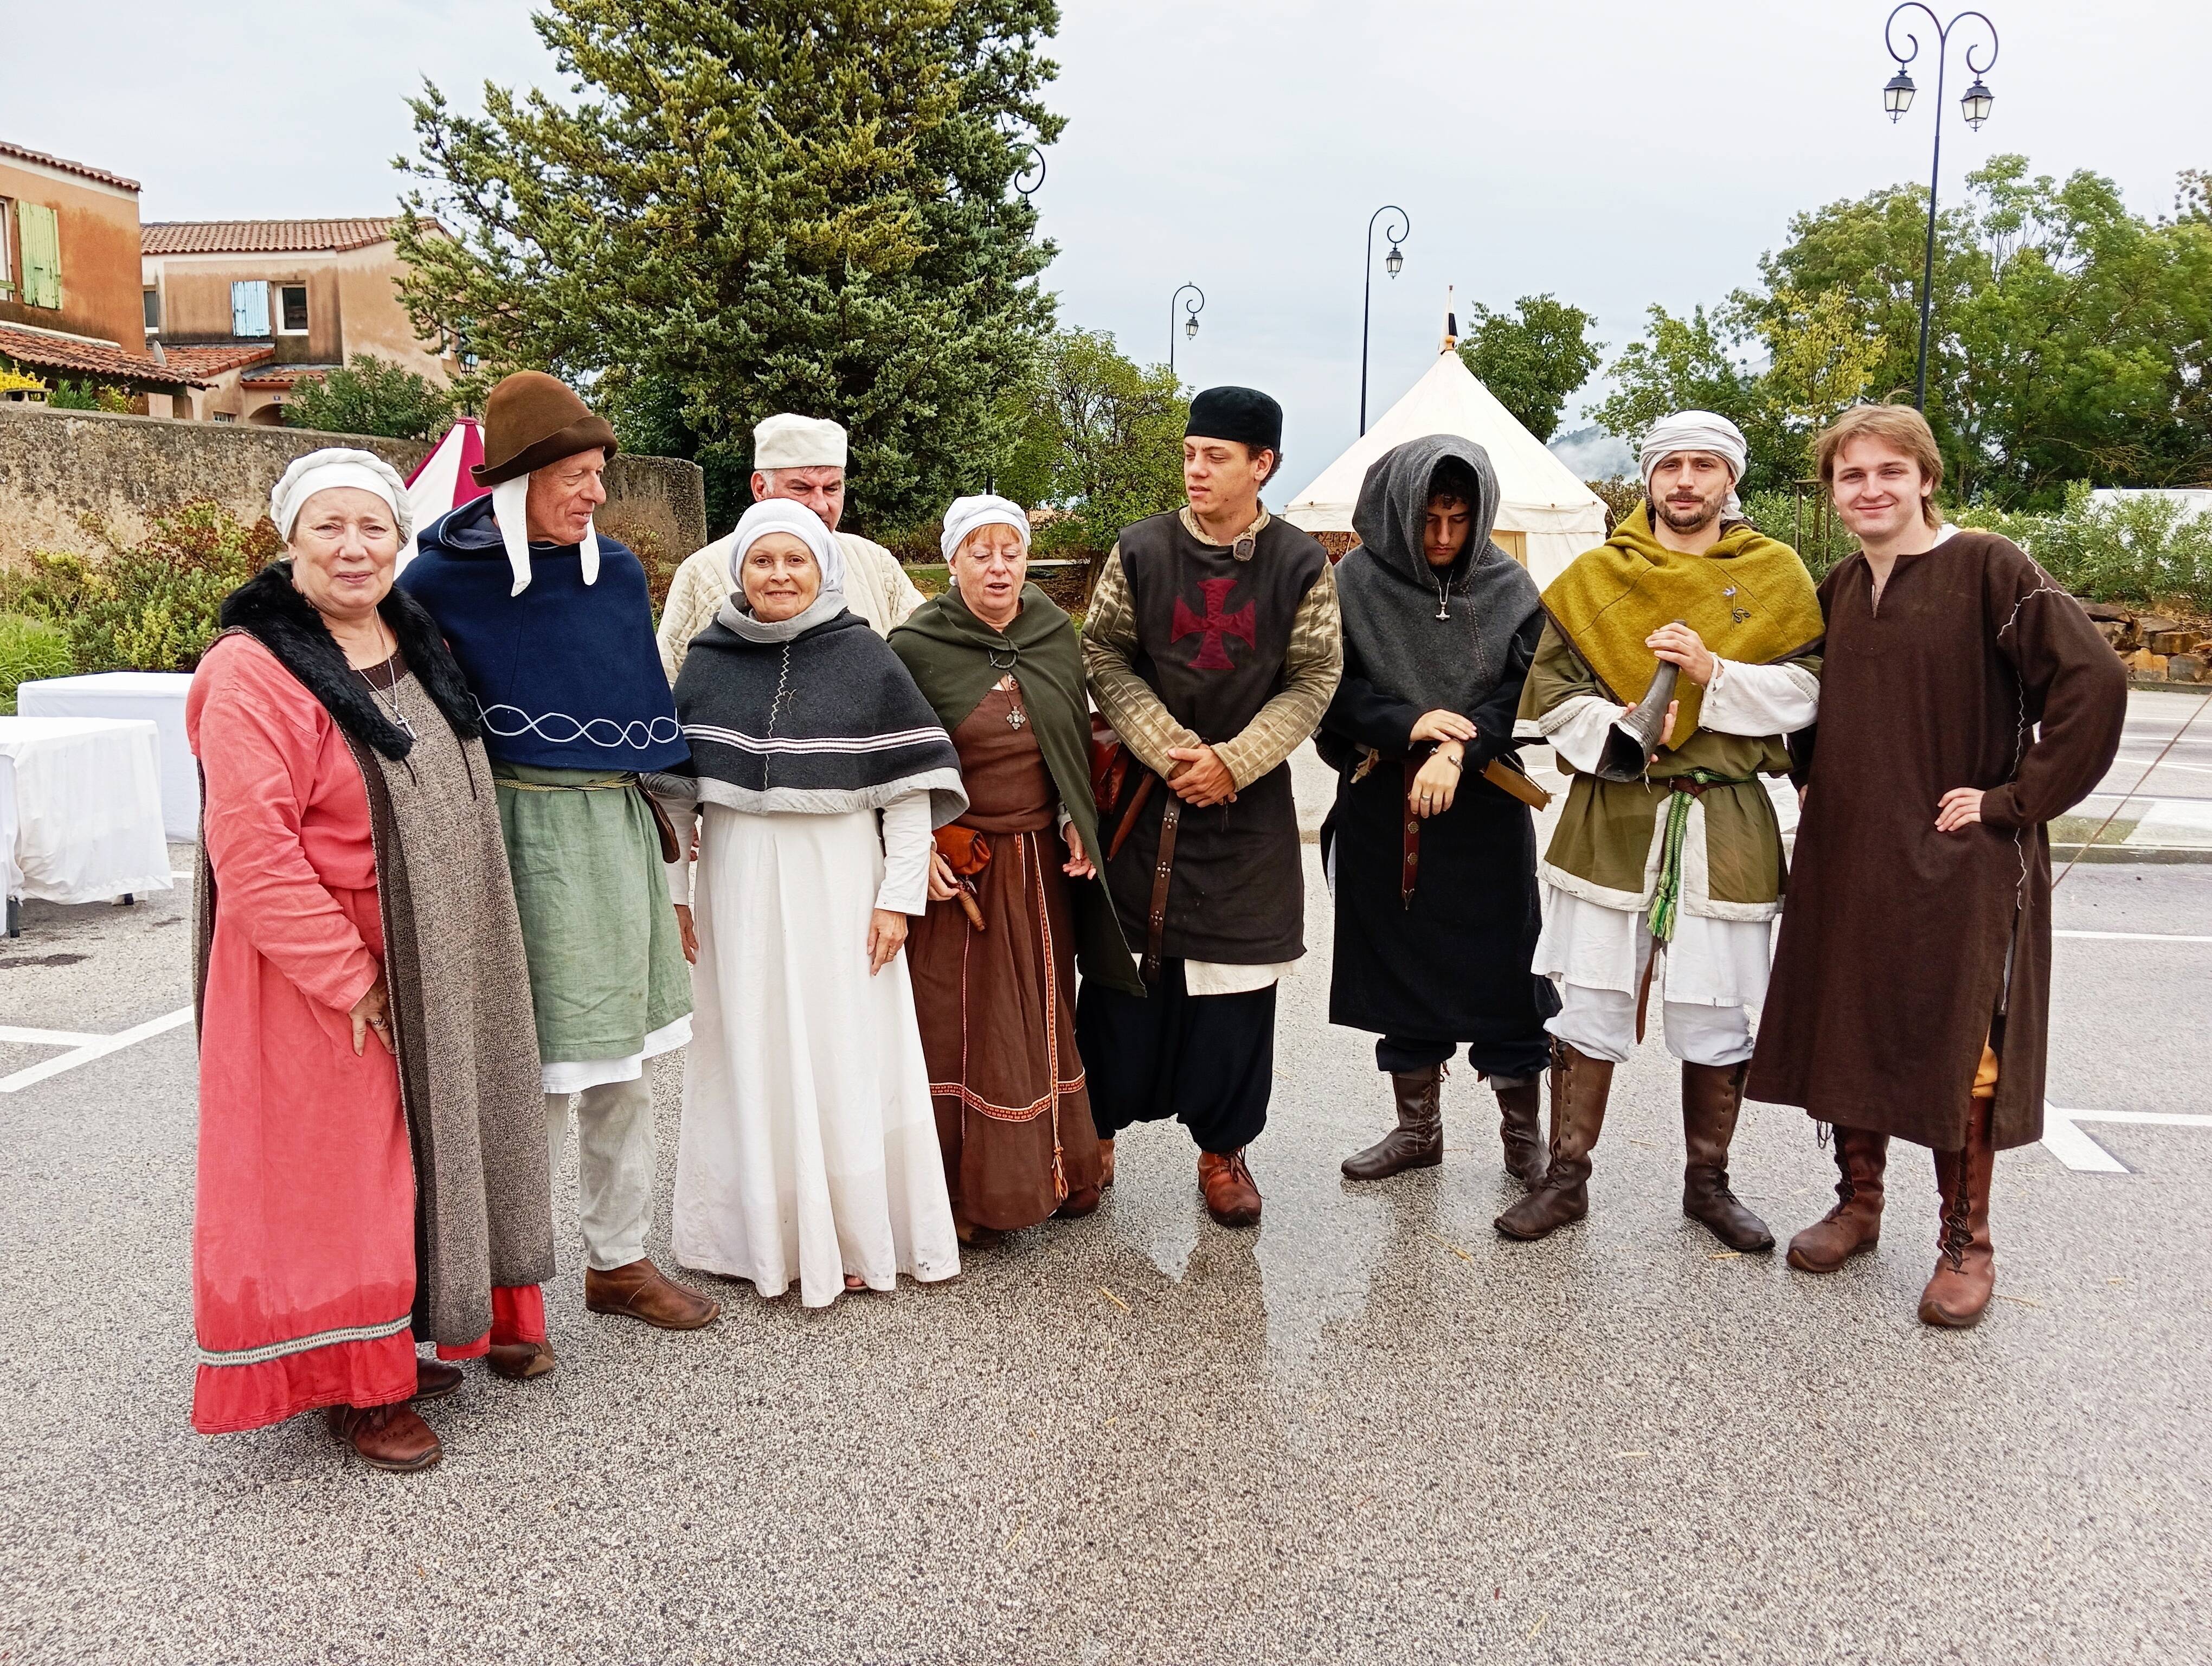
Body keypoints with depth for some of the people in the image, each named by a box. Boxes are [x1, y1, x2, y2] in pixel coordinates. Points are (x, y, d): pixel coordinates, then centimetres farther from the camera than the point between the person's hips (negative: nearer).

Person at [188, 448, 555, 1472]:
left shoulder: (416, 645, 8)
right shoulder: (256, 674, -17)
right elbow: (250, 849, -23)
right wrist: (346, 975, -21)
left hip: (440, 966, 8)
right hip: (323, 975, -7)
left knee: (441, 1143, 17)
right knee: (339, 1166, 3)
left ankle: (470, 1314, 34)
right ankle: (356, 1385, 17)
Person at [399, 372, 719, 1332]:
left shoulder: (616, 572, 6)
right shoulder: (440, 582, -7)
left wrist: (659, 832, 14)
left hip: (615, 828, 5)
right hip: (522, 835, -5)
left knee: (621, 1067, 12)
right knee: (536, 1072, -1)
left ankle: (618, 1262, 26)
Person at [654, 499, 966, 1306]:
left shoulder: (867, 659, -3)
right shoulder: (707, 663, 3)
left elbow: (912, 786, -4)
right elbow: (671, 789, 8)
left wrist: (899, 896, -8)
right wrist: (675, 894, 5)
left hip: (839, 876, -2)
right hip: (738, 879, 2)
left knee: (847, 1051, 3)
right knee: (748, 1051, 7)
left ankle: (852, 1235, 16)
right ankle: (758, 1231, 21)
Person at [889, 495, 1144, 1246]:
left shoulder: (1056, 634, 3)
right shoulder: (916, 646, -9)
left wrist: (1077, 821, 2)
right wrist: (918, 850, -12)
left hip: (1042, 865, 4)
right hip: (955, 868, -4)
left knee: (1043, 1018, 13)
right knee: (958, 1024, 2)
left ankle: (1053, 1169, 27)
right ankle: (967, 1191, 14)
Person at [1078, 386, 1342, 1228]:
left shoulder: (1301, 565, -1)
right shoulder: (1140, 551, -2)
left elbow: (1314, 680, -2)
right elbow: (1104, 658, -2)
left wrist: (1232, 762, -12)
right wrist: (1171, 751, -13)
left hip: (1250, 806, 0)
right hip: (1145, 794, 0)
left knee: (1236, 977, 5)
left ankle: (1223, 1147, 20)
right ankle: (1098, 1125, 22)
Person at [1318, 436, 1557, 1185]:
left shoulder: (1509, 588, -1)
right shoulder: (1356, 582, -3)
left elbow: (1525, 689, -5)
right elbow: (1331, 688, -5)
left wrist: (1459, 750, -21)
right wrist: (1407, 725, -20)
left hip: (1485, 811, 0)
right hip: (1382, 810, 1)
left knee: (1502, 969, 3)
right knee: (1399, 967, 10)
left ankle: (1524, 1134, 19)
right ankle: (1418, 1128, 25)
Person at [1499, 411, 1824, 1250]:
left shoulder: (1775, 575, 7)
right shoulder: (1595, 576, 6)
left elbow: (1805, 693, -1)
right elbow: (1549, 692, 1)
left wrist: (1712, 673, -16)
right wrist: (1618, 730, -16)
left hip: (1724, 825, 0)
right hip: (1608, 818, 0)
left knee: (1716, 1019, 8)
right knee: (1587, 1009, 3)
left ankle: (1707, 1182, 26)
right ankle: (1566, 1179, 17)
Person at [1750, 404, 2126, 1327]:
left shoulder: (1988, 568, -9)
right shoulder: (1838, 589, 10)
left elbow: (2092, 679, -18)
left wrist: (2018, 798, -16)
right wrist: (1814, 778, 11)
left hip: (1959, 865, -6)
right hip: (1845, 859, 6)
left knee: (1957, 1049, 2)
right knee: (1845, 1034, 11)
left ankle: (1966, 1241, 17)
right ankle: (1857, 1201, 29)